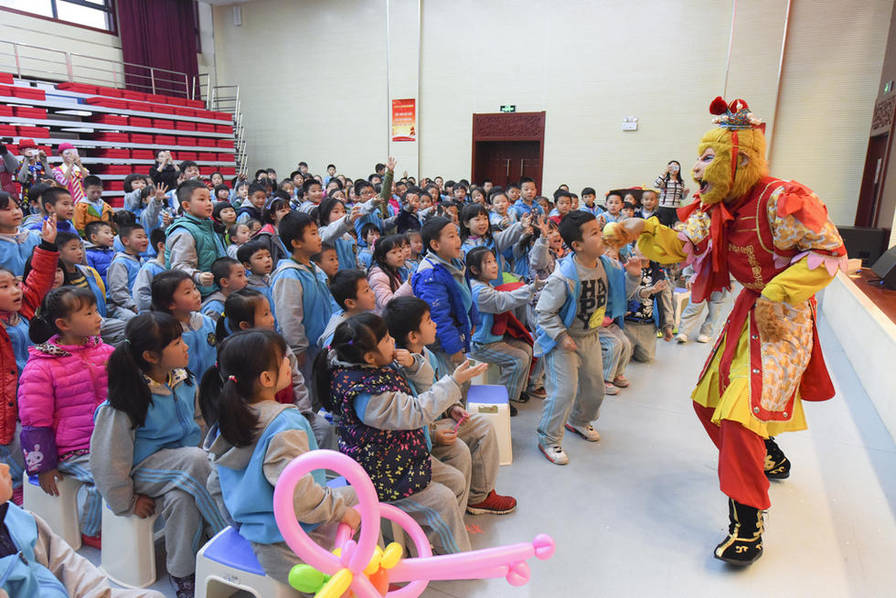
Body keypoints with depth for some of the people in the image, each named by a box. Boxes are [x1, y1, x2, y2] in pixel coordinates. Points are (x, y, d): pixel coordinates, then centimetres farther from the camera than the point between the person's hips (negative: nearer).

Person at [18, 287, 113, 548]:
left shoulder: (105, 351, 7)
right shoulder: (40, 368, -9)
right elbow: (35, 422, -5)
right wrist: (43, 466, -4)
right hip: (74, 452, -5)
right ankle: (91, 533, 1)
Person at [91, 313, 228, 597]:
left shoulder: (184, 382, -1)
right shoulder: (128, 399, -18)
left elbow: (198, 427, 15)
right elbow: (107, 459, -13)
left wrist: (212, 459, 6)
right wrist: (127, 502, -8)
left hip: (180, 465, 6)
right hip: (143, 470, -6)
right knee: (195, 460, -32)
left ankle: (182, 572, -6)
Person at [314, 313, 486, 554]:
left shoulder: (382, 366, -1)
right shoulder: (366, 396, -32)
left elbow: (425, 378, 10)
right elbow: (418, 413, -31)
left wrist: (412, 363, -13)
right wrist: (454, 382, -29)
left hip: (404, 458, 10)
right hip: (379, 476, -10)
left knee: (456, 480, 12)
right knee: (443, 500, -11)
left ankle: (437, 542, 28)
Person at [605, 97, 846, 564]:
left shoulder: (781, 200, -21)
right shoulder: (718, 210, 3)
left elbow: (830, 251, -17)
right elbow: (679, 245, 3)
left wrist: (778, 296, -24)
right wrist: (643, 231, -16)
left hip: (783, 319, -8)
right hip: (747, 312, 9)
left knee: (741, 412, -17)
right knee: (709, 402, 15)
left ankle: (747, 526, -4)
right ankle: (771, 460, 42)